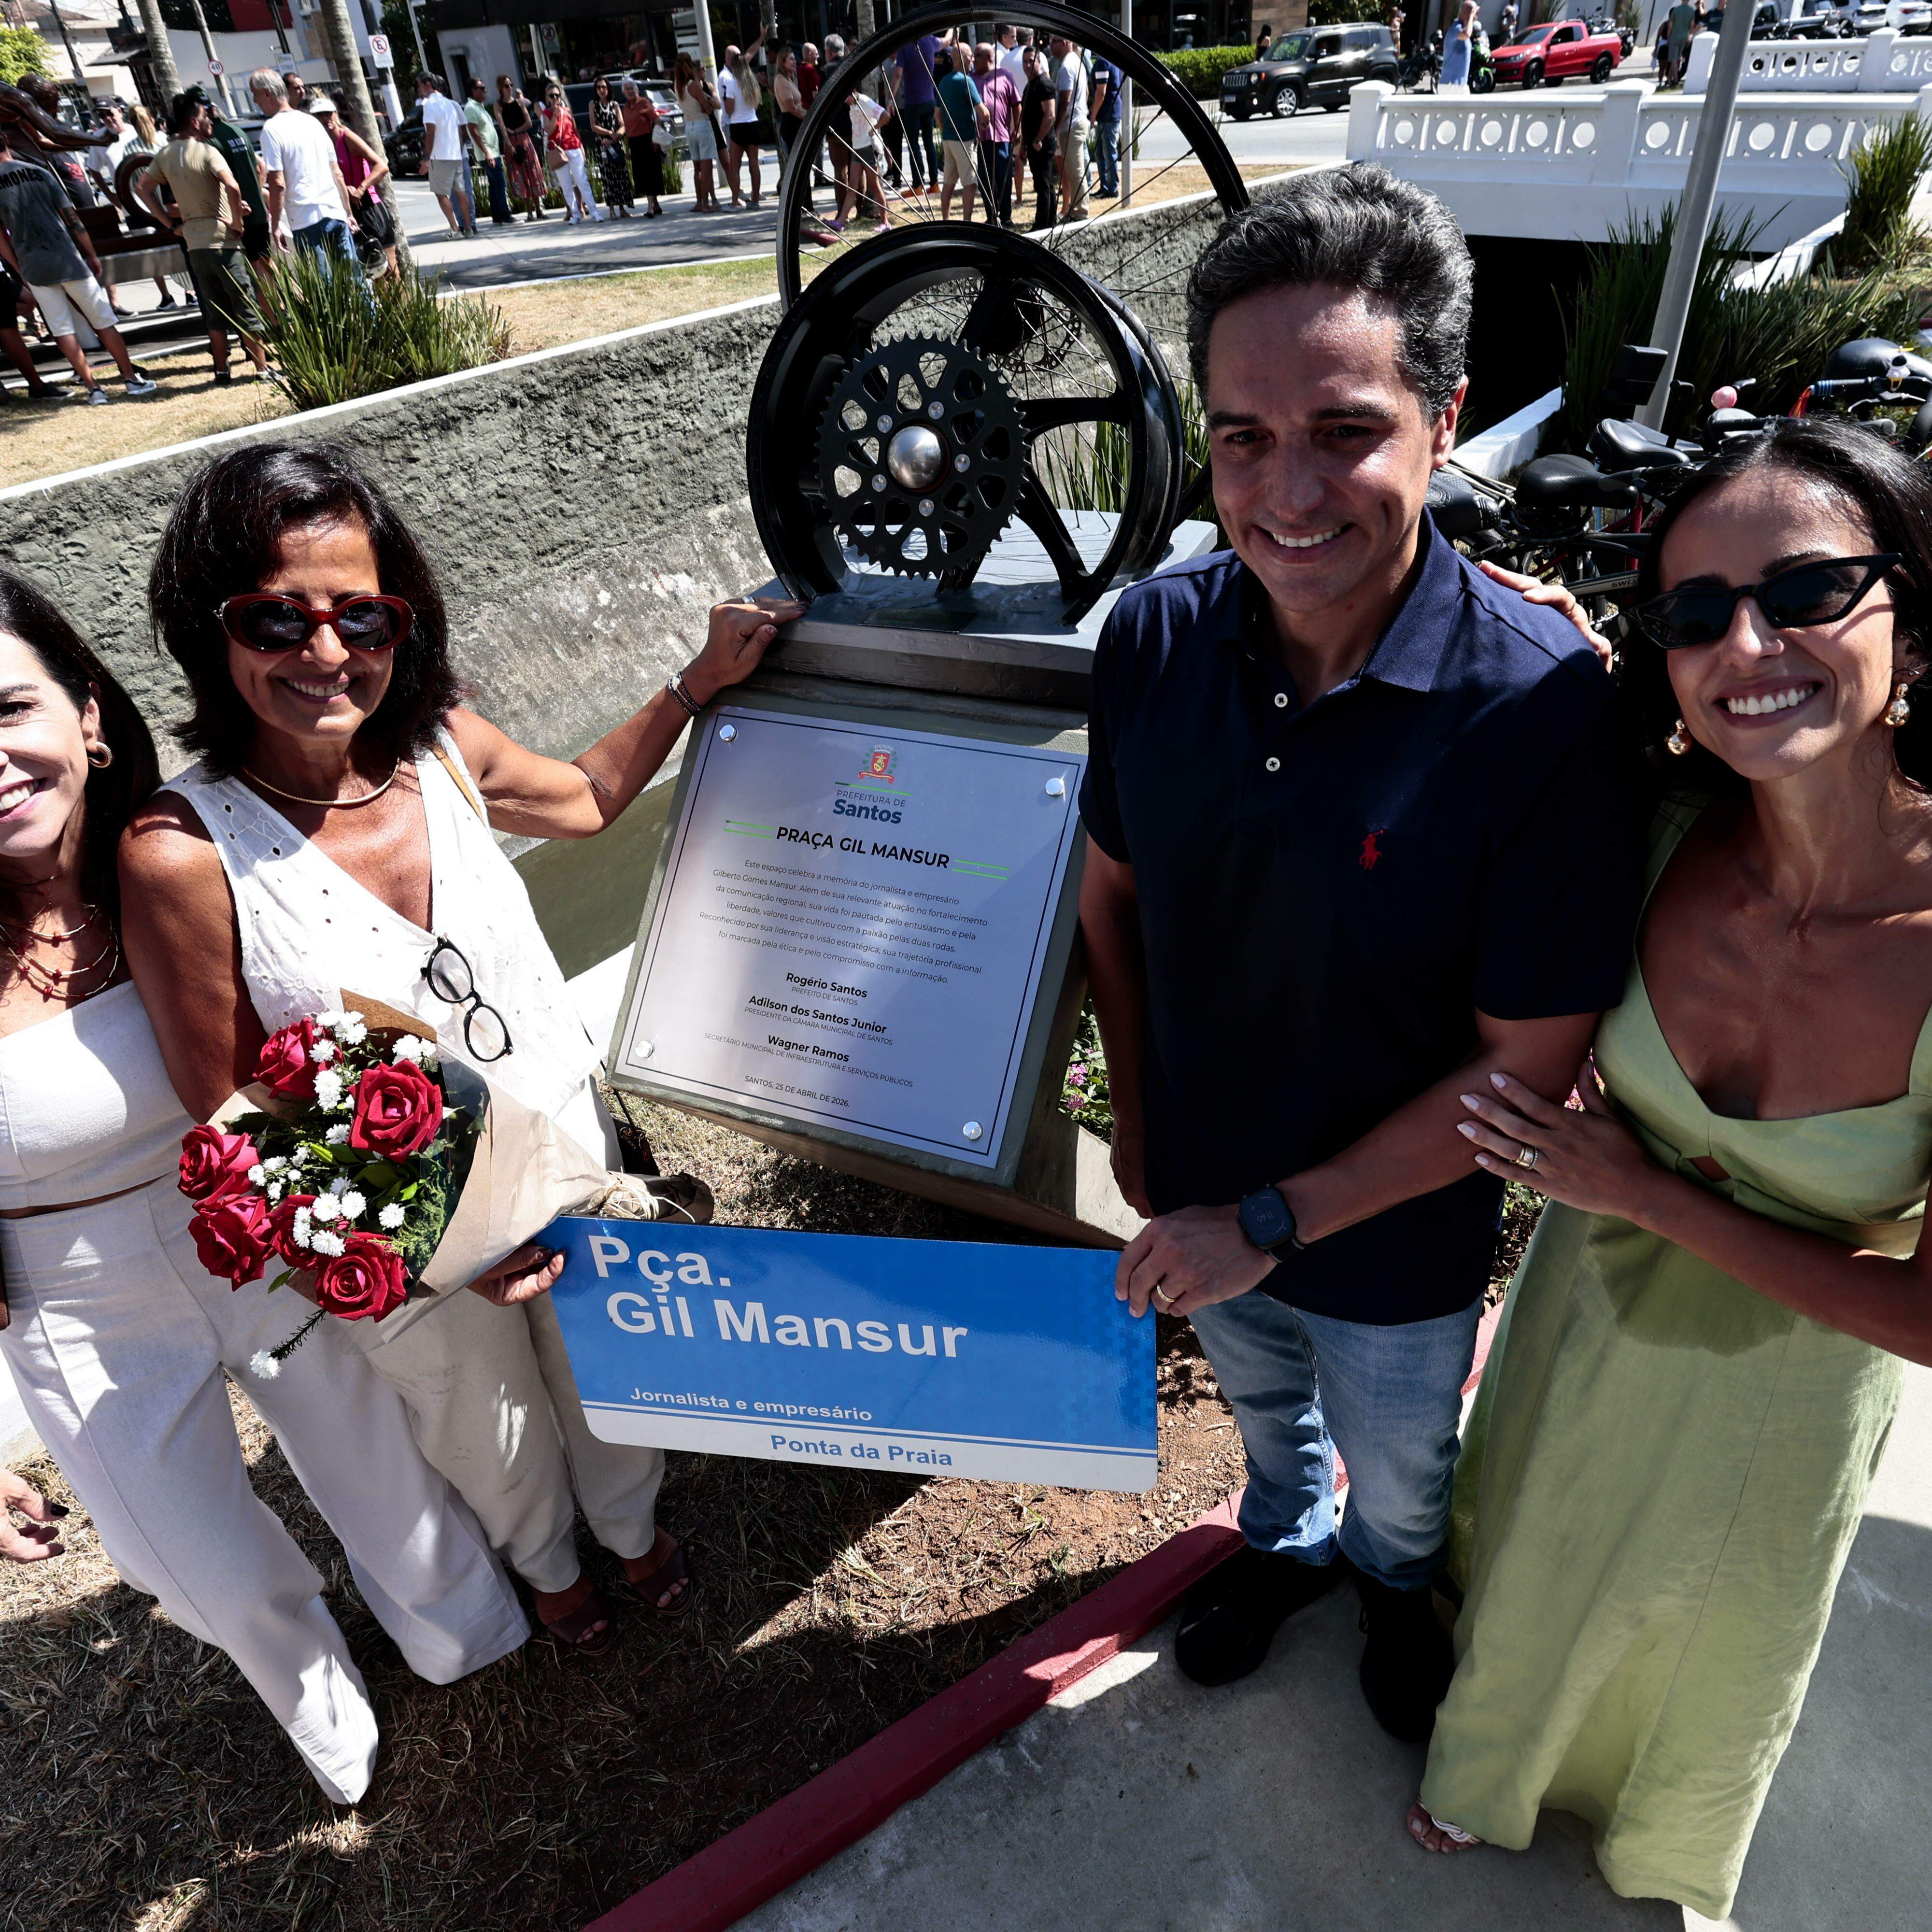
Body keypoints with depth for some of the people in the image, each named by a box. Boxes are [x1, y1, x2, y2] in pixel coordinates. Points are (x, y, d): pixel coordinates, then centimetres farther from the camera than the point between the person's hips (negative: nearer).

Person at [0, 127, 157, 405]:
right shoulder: (38, 173, -2)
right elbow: (71, 218, -2)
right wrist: (92, 255, 7)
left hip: (33, 267, 1)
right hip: (67, 258, -1)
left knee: (63, 330, 5)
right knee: (103, 321, 6)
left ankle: (92, 388, 1)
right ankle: (133, 379, 8)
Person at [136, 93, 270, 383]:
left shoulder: (166, 155, 12)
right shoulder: (206, 152, -9)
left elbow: (142, 187, 18)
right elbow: (232, 187, -25)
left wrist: (170, 222, 16)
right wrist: (237, 221, -14)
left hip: (193, 243, 6)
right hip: (222, 240, -6)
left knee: (215, 312, 12)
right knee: (246, 307, -2)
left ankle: (222, 369, 13)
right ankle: (262, 367, -4)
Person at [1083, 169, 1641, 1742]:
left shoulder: (1542, 701, -29)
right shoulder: (1158, 635, -18)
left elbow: (1527, 1068, -23)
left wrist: (1272, 1221, -22)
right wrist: (1139, 1125, -1)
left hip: (1397, 1240, -3)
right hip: (1200, 1200, 3)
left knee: (1402, 1473, 30)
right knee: (1265, 1409, 34)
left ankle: (1398, 1581, 65)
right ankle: (1290, 1538, 68)